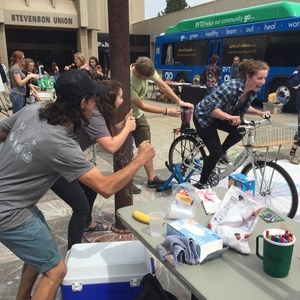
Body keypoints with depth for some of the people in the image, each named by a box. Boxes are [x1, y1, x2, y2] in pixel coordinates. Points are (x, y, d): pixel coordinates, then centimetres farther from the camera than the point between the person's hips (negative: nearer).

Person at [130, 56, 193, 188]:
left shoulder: (148, 69, -17)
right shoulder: (128, 81, -35)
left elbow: (162, 86, -7)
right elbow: (142, 106, -28)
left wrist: (179, 101, -16)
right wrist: (167, 111, -24)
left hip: (138, 114, 7)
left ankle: (152, 179, 18)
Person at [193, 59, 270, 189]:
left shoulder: (252, 91, -11)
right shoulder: (230, 87, -34)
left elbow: (244, 107, 6)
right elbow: (212, 108, -35)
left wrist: (259, 112, -10)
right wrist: (230, 117, -49)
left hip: (219, 117, 7)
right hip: (204, 116, -7)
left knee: (240, 132, -16)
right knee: (216, 152, -12)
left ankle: (222, 153, 13)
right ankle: (201, 183, 8)